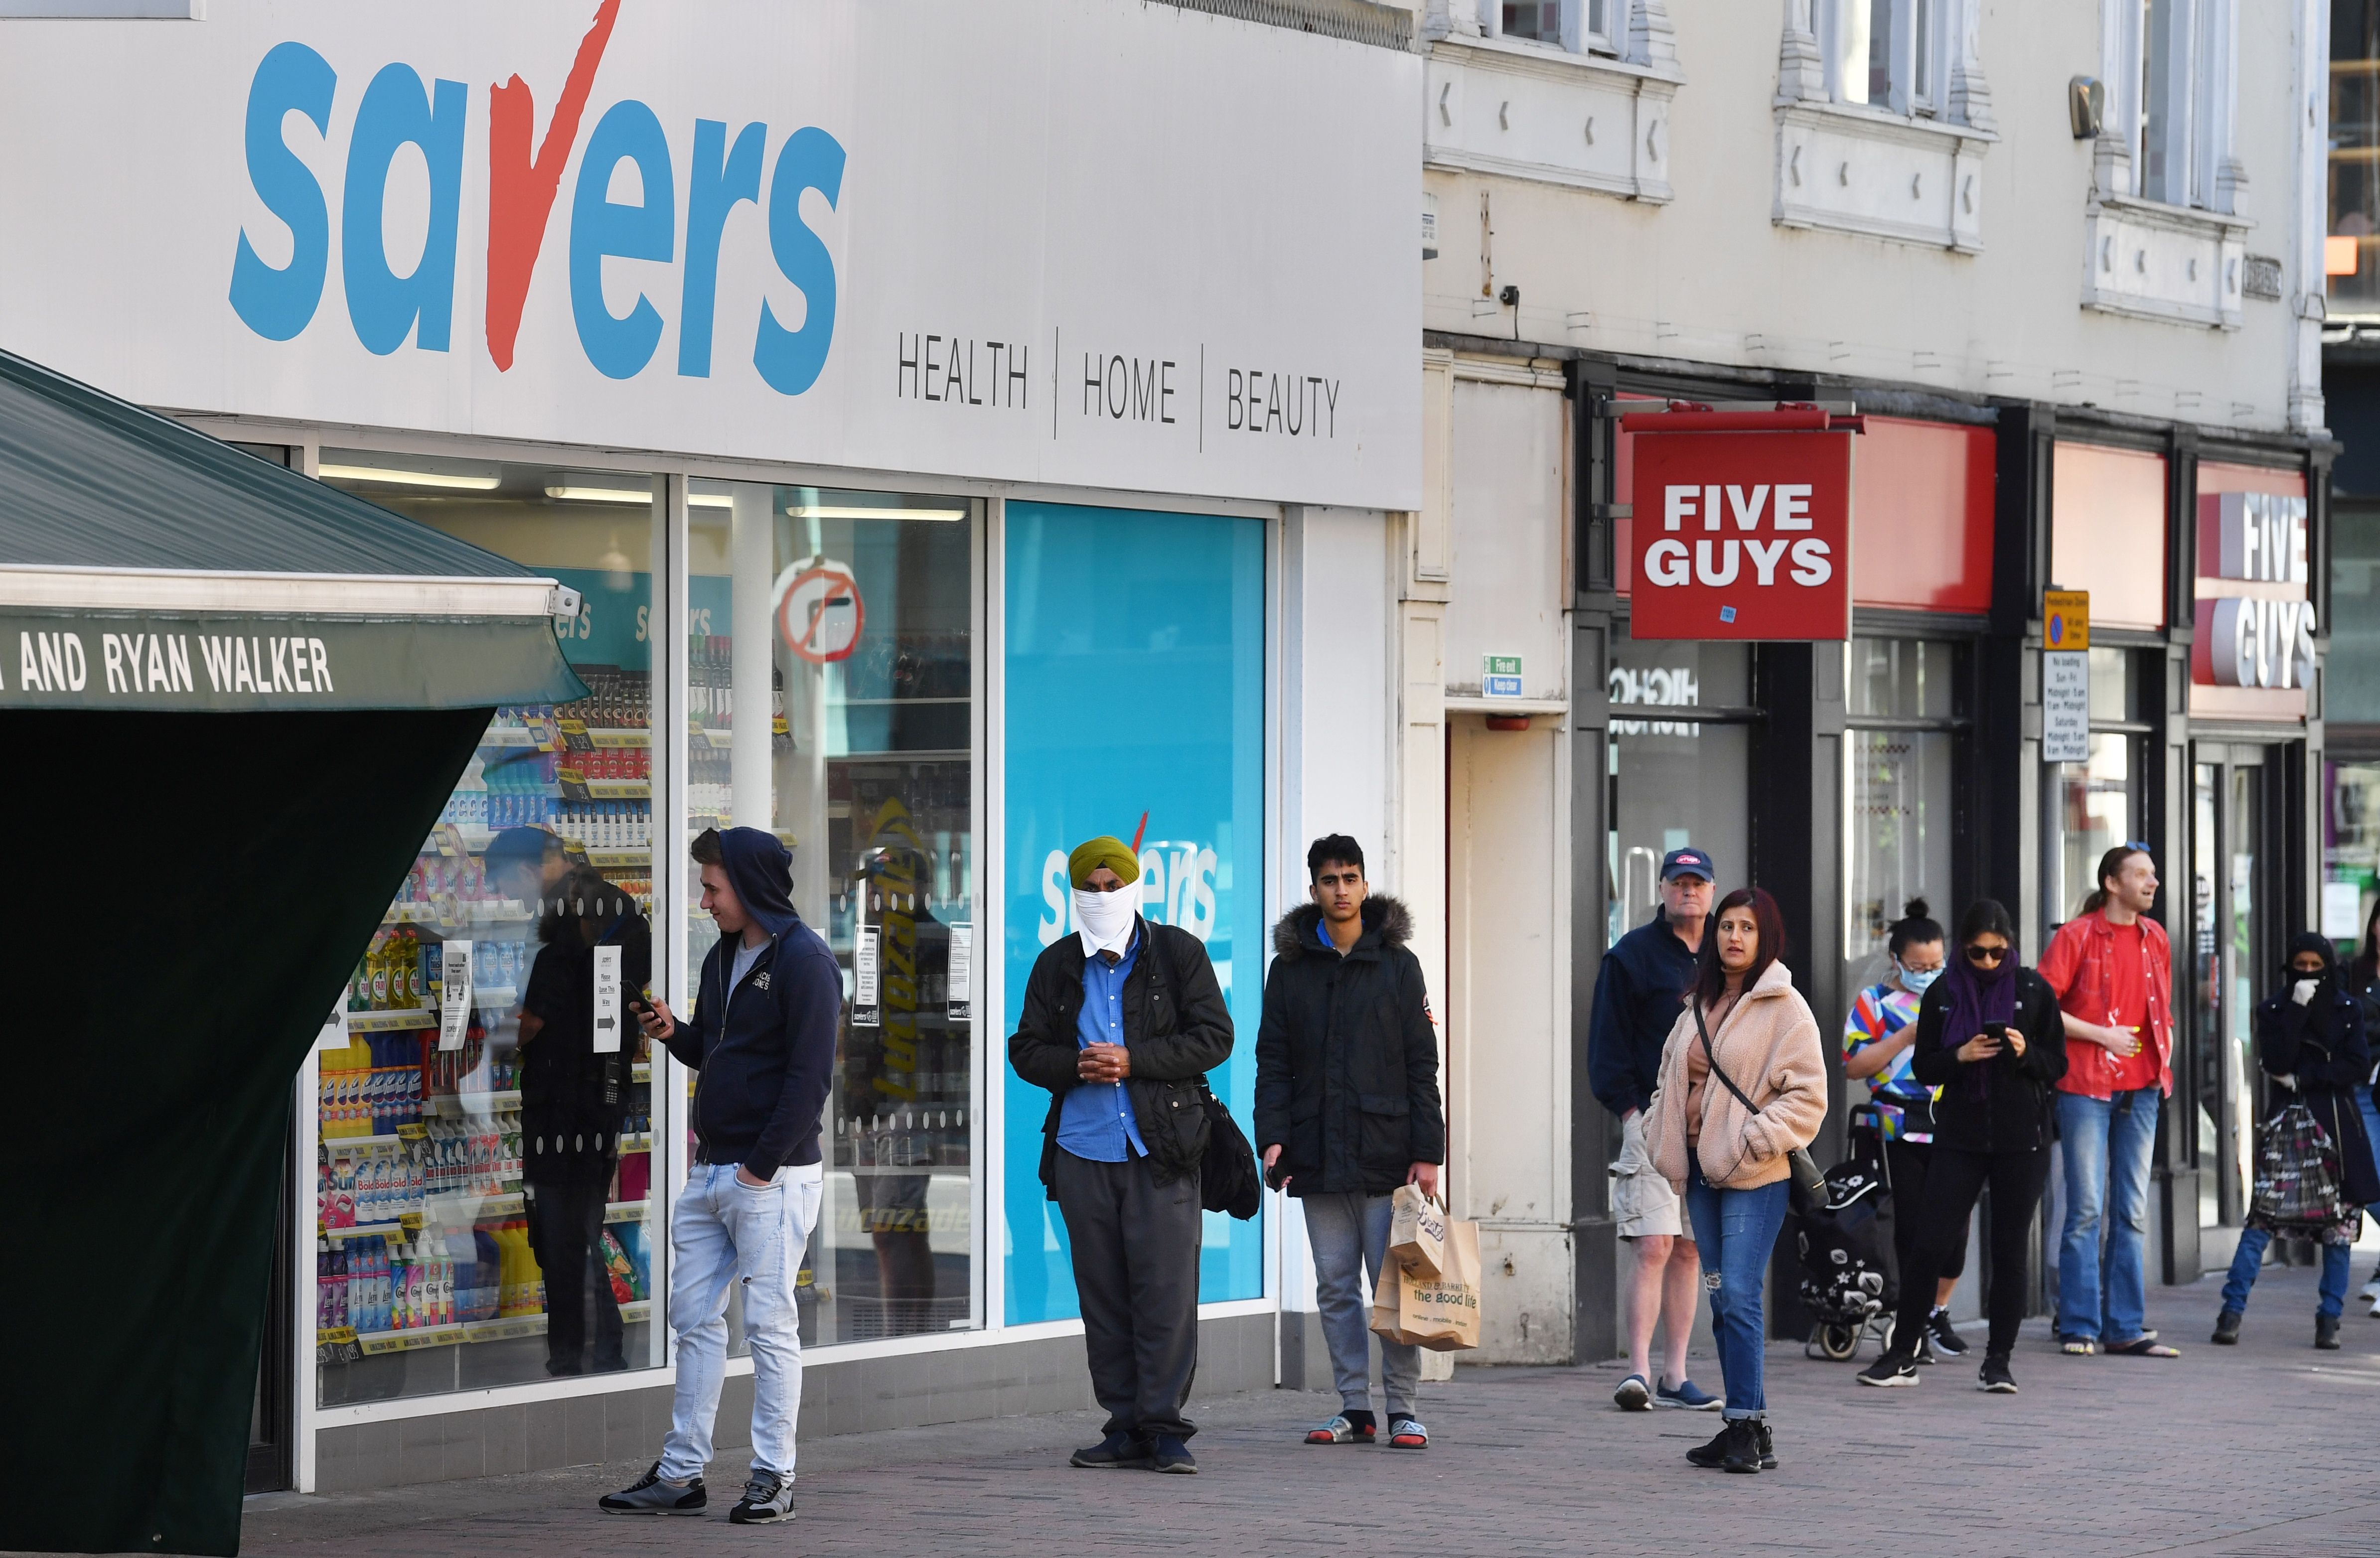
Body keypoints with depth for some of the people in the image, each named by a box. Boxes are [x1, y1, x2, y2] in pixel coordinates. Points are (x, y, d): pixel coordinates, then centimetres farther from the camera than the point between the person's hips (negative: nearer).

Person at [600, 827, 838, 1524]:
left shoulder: (804, 960, -12)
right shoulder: (723, 957, 15)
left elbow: (809, 1075, -16)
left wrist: (761, 1166, -18)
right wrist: (673, 1032, 2)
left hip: (771, 1178, -9)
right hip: (710, 1172, 9)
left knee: (769, 1324, -3)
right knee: (694, 1316, 8)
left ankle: (773, 1477, 3)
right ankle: (681, 1472, 13)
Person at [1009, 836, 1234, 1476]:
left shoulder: (1178, 953, 3)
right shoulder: (1056, 965, 12)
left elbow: (1213, 1038, -2)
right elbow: (1027, 1050, 12)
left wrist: (1134, 1061, -13)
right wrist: (1075, 1065, -9)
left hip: (1161, 1151, -3)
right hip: (1082, 1151, 3)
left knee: (1166, 1290, -7)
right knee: (1103, 1295, 4)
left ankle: (1165, 1427, -3)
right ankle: (1126, 1427, 10)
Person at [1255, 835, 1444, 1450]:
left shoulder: (1397, 965, 4)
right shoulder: (1290, 968, 9)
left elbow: (1422, 1064, 2)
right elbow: (1273, 1063, 9)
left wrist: (1427, 1152, -5)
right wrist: (1273, 1137, -5)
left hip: (1385, 1154, -2)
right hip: (1318, 1157, 2)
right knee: (1336, 1287, 5)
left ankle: (1402, 1409, 3)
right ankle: (1354, 1409, 10)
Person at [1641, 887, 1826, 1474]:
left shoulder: (1784, 1008, -6)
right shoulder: (1699, 1005, 16)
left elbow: (1807, 1095, -10)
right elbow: (1671, 1074, 27)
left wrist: (1754, 1142, -16)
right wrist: (1661, 1134, 12)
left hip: (1755, 1176, -7)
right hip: (1701, 1169, 7)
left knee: (1739, 1296, -14)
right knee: (1721, 1298, 9)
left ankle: (1749, 1427, -12)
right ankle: (1745, 1427, 14)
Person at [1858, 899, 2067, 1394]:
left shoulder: (2034, 991, 3)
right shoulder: (1942, 994, 5)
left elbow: (2056, 1065, 5)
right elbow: (1922, 1066, 5)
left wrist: (2026, 1053, -15)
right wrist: (1960, 1057, -13)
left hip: (2021, 1140, 0)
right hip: (1960, 1137, 0)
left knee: (2010, 1250, 1)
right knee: (1930, 1245, -4)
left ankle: (1998, 1361, 9)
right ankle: (1902, 1356, 6)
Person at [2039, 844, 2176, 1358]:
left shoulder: (2154, 938, 12)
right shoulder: (2076, 936, -5)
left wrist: (2165, 1047, 8)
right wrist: (2102, 1035, -13)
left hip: (2140, 1088, 6)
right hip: (2086, 1086, -6)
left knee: (2132, 1211, 6)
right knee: (2087, 1209, -6)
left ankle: (2126, 1328, 9)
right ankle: (2080, 1329, -1)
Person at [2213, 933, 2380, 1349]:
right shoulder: (2274, 1009, 5)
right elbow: (2275, 1061, -11)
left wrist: (2303, 1077, -9)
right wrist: (2297, 1009, -15)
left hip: (2338, 1126, 2)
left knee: (2340, 1224, 0)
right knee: (2263, 1217, -10)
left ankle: (2329, 1319, 7)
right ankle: (2232, 1312, -9)